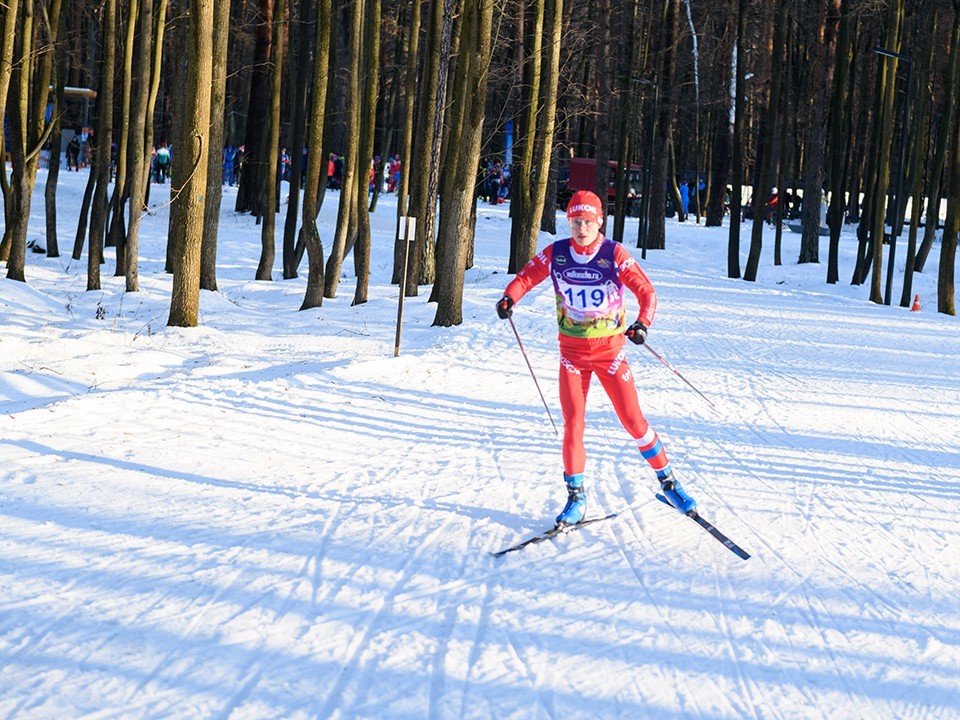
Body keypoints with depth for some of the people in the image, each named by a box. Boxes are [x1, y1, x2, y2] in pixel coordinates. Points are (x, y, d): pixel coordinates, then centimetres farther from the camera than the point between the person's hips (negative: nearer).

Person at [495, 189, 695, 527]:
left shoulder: (615, 254, -11)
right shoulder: (556, 254, -3)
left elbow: (647, 292, -13)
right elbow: (527, 276, 10)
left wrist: (641, 323, -31)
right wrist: (510, 298, -11)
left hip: (610, 350, -2)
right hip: (572, 351, 2)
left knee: (633, 420, -2)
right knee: (573, 424, -5)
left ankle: (668, 481, 14)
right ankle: (576, 496, 8)